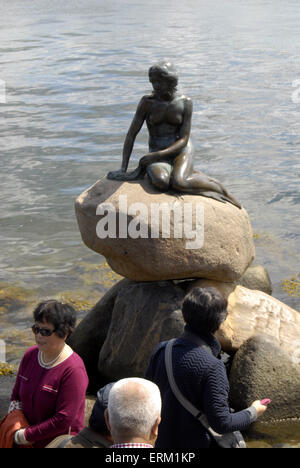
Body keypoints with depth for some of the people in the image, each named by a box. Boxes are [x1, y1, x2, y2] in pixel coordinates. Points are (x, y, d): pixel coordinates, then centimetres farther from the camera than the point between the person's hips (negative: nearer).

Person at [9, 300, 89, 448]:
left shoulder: (73, 370, -21)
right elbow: (16, 396, 11)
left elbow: (63, 420, -22)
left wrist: (27, 435, -16)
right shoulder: (30, 355, 0)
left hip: (58, 442, -6)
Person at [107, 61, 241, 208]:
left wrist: (157, 155, -21)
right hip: (157, 154, 1)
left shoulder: (185, 102, -5)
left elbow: (184, 139, -8)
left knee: (178, 183, -34)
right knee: (160, 182, -35)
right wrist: (123, 169, -10)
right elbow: (131, 134, -3)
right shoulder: (147, 102, -5)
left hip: (181, 151, -1)